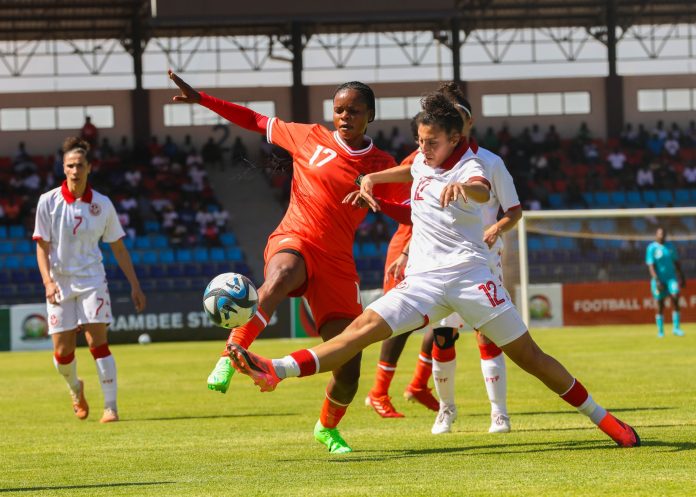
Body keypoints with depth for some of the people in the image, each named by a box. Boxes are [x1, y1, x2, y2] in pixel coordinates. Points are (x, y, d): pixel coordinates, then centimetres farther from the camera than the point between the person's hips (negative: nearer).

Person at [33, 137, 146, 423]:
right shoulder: (48, 202, -4)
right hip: (60, 282, 0)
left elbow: (118, 248, 7)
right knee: (62, 351, 1)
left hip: (92, 280, 0)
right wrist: (48, 281, -17)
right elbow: (42, 246, -3)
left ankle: (111, 407, -11)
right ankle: (75, 389, 34)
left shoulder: (102, 204, 0)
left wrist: (135, 285, 6)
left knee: (97, 342, -14)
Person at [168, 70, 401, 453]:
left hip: (337, 261, 2)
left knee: (348, 371, -3)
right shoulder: (311, 138, 4)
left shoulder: (381, 165, 6)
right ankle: (229, 358, -39)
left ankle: (328, 428, 29)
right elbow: (257, 122, 12)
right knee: (279, 280, -44)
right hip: (294, 241, -2)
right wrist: (201, 99, 8)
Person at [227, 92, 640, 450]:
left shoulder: (467, 167, -9)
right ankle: (276, 371, -29)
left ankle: (602, 418, 9)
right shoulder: (425, 160, 12)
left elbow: (482, 191, -35)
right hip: (423, 281, 5)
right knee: (367, 326, -14)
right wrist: (371, 179, 23)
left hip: (469, 275, -5)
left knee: (528, 356, -3)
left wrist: (462, 186, -58)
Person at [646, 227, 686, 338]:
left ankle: (676, 328, -11)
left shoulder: (670, 246, 9)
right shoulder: (652, 248, -5)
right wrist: (657, 281, -20)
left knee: (675, 298, -15)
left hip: (671, 277, 3)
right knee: (660, 305, 1)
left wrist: (682, 277, 12)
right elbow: (651, 266, -11)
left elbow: (676, 262, 16)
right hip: (659, 279, -3)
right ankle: (660, 331, 11)